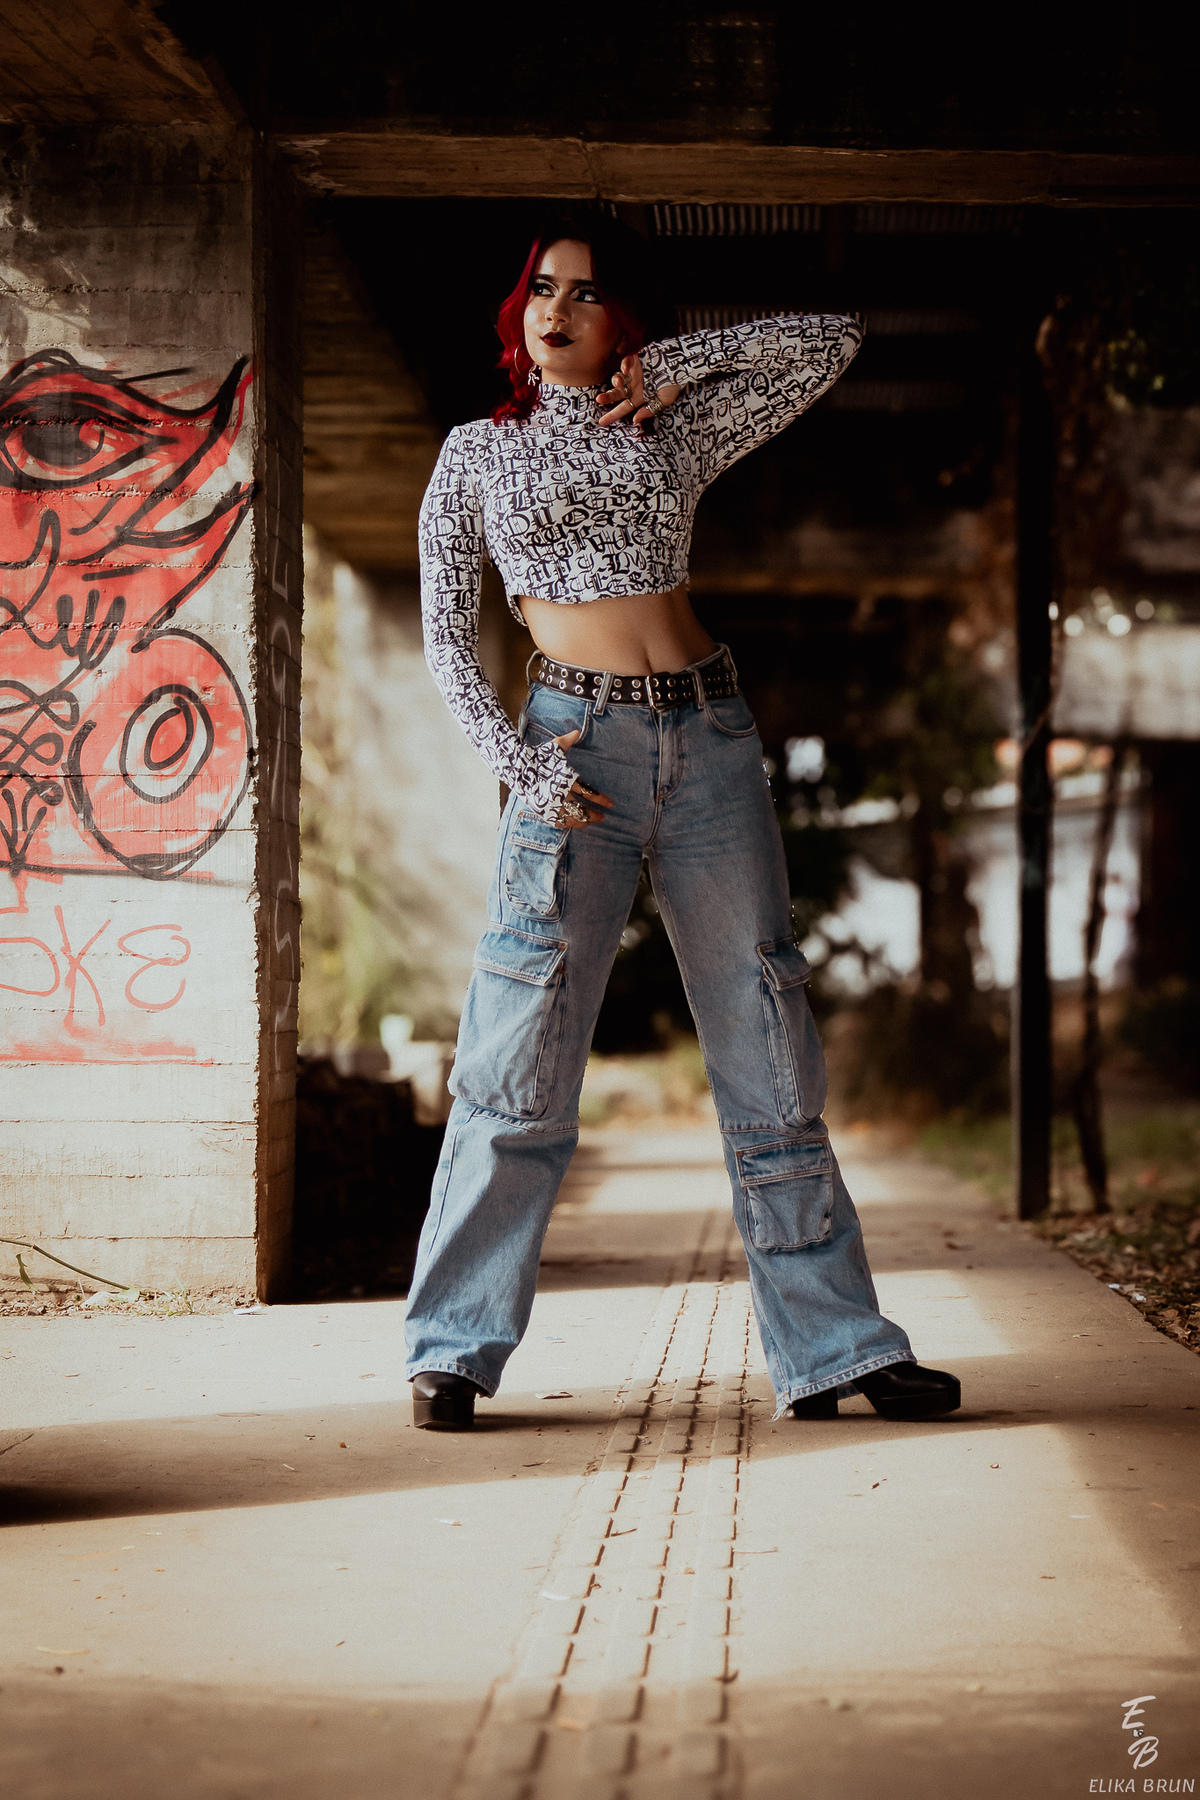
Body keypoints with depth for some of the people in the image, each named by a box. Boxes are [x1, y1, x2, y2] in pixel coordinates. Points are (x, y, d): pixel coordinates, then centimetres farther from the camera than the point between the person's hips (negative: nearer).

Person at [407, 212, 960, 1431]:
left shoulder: (674, 436, 13)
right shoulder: (479, 453, 11)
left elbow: (831, 343, 14)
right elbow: (444, 636, 7)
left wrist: (677, 366, 5)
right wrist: (513, 760, -7)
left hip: (710, 738, 2)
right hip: (577, 746, -2)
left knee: (768, 1048, 2)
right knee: (523, 1053, -6)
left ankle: (832, 1345, 7)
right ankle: (454, 1347, 3)